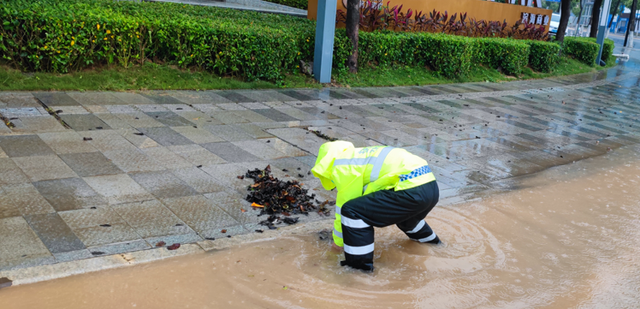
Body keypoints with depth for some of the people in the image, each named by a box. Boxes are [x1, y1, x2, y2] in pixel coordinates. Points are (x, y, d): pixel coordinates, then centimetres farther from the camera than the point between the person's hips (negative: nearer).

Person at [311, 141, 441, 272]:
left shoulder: (343, 167, -1)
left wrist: (338, 242, 19)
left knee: (352, 211, -7)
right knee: (399, 209, 41)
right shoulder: (359, 155, 28)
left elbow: (344, 204, 5)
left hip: (412, 193, -10)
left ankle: (360, 261, 2)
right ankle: (426, 236, 64)